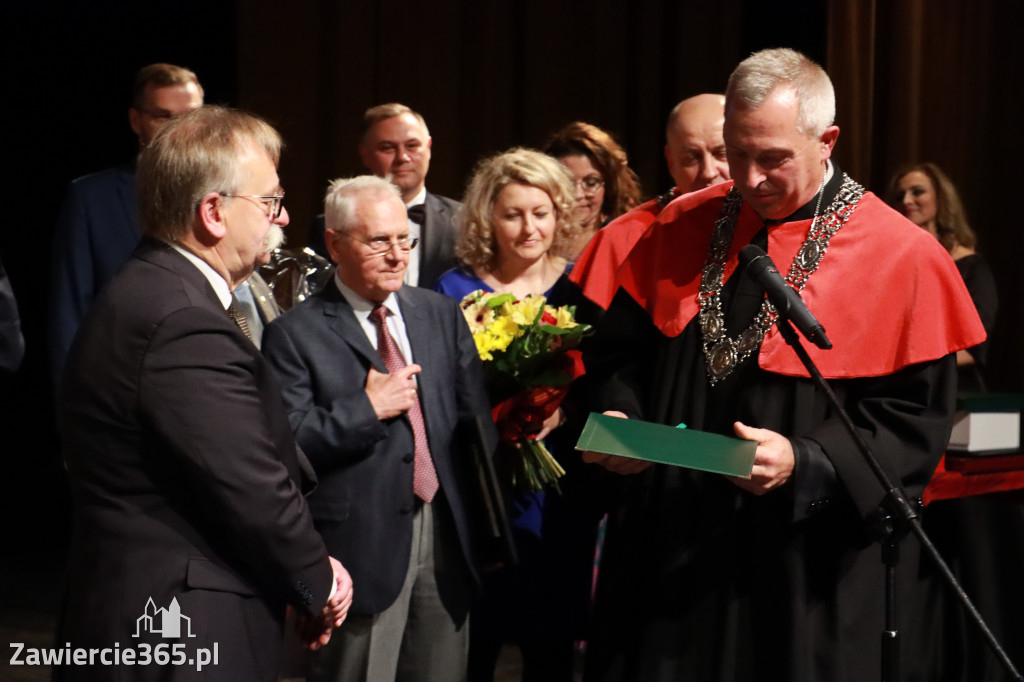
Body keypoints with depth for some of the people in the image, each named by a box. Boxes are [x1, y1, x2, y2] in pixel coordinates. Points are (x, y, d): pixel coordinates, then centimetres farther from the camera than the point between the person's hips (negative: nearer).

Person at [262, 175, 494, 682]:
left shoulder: (441, 315, 11)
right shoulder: (295, 334, -6)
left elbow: (476, 417, 12)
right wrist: (367, 408, -17)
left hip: (448, 536, 5)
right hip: (362, 543, -5)